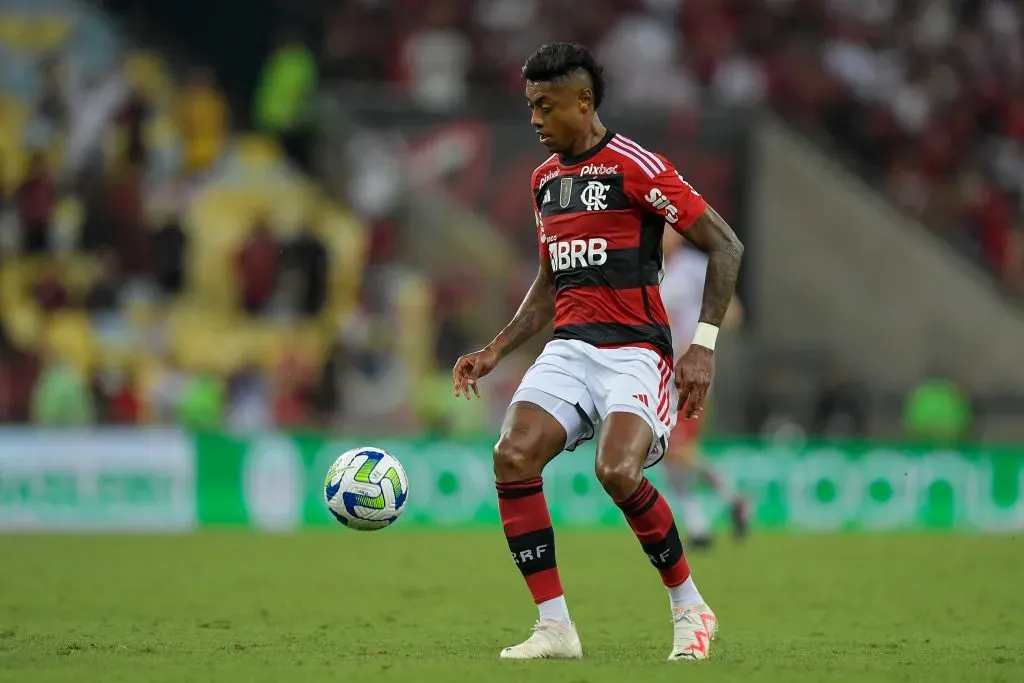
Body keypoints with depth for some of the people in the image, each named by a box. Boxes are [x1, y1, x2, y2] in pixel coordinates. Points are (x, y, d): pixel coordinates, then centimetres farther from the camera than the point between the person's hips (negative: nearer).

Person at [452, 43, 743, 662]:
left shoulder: (634, 166, -7)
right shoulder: (546, 178, 17)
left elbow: (725, 246, -8)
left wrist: (704, 345, -14)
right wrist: (495, 351, 18)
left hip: (635, 349, -7)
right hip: (569, 348, 7)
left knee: (618, 471, -29)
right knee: (513, 458, -18)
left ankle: (691, 609, -6)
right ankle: (555, 627, -11)